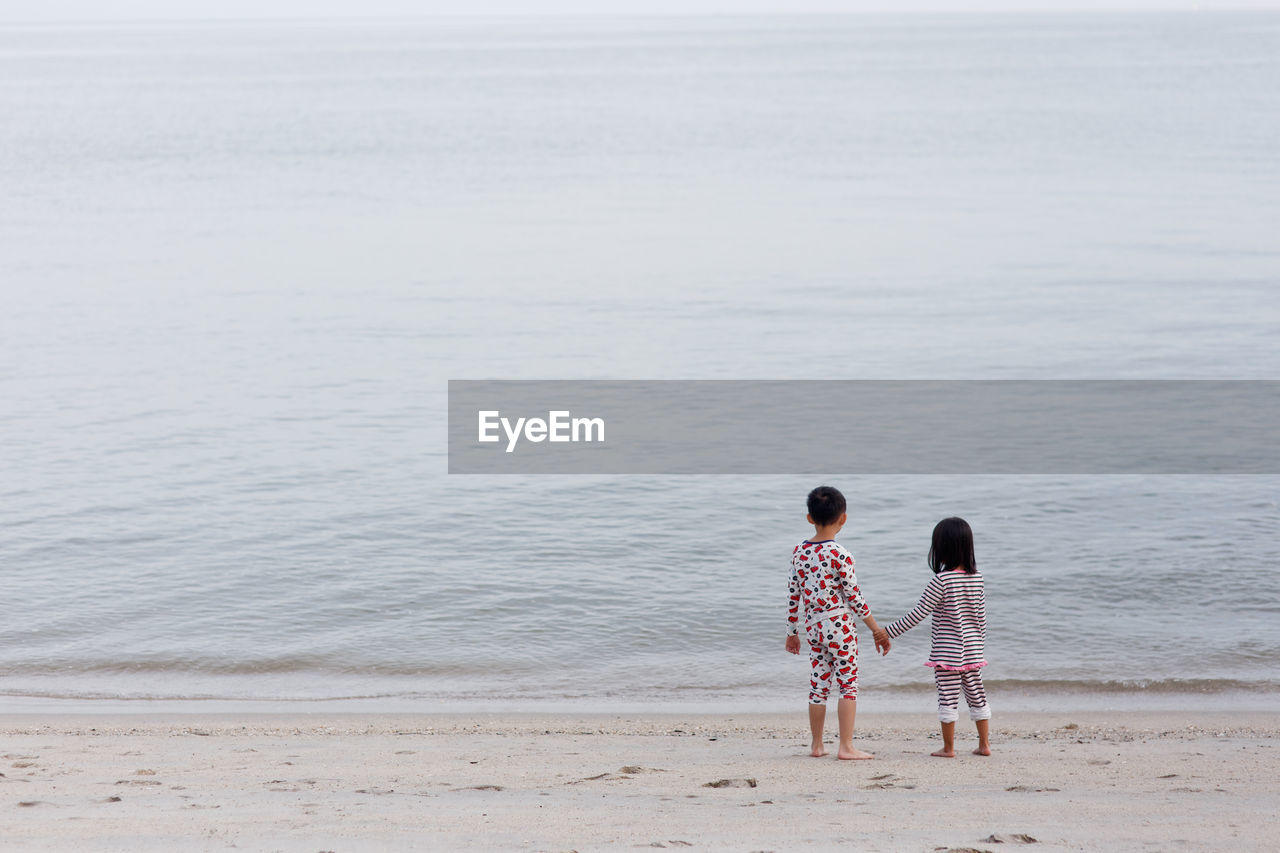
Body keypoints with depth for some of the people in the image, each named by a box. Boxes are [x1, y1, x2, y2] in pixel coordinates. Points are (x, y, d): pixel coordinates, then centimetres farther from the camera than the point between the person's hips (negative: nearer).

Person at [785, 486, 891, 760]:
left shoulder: (799, 551, 3)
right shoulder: (839, 555, -14)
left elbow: (793, 594, 8)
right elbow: (854, 595, -11)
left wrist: (792, 632, 17)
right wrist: (876, 629, -2)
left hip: (813, 628, 6)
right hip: (839, 626, -6)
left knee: (818, 686, 12)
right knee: (848, 685, 1)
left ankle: (817, 745, 18)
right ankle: (846, 746, -1)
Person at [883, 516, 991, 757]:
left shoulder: (941, 580, -16)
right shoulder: (976, 578, 1)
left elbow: (917, 614, -15)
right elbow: (981, 618, 8)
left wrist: (889, 632, -8)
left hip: (947, 652, -6)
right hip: (972, 651, 6)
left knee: (948, 698, 1)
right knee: (977, 696, 14)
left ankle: (948, 748, 7)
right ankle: (984, 744, 19)